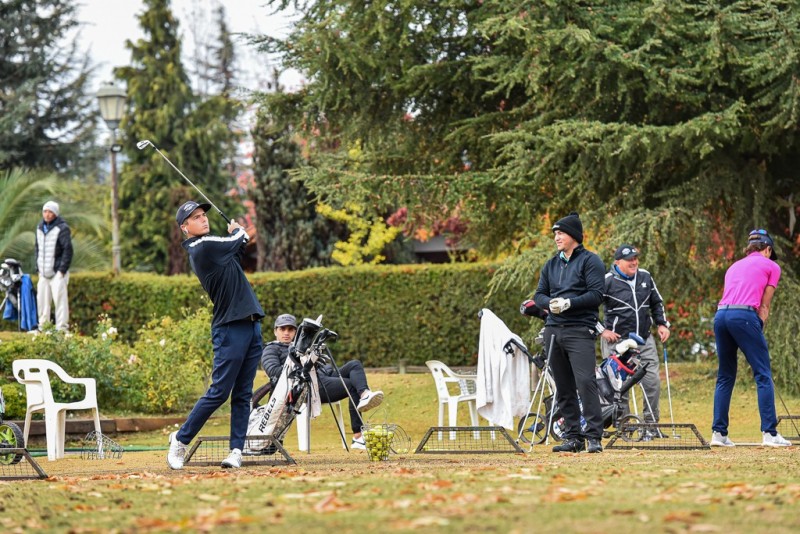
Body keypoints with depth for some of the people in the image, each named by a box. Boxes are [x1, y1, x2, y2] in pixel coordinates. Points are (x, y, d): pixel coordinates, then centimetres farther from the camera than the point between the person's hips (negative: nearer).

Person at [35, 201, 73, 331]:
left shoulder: (62, 228, -8)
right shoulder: (40, 228, 13)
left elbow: (68, 250, -11)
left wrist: (62, 270, -14)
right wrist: (38, 267, 13)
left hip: (57, 273, -7)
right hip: (44, 273, 7)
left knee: (60, 300, -10)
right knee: (42, 300, 6)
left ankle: (61, 328, -9)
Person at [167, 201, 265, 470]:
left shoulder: (211, 246, 16)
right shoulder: (204, 246, -11)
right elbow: (238, 241, 0)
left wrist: (236, 237, 10)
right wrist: (238, 232, 21)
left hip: (250, 324, 9)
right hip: (230, 329, -9)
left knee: (243, 394, 5)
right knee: (219, 392, -6)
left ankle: (237, 449, 5)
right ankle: (180, 439, 5)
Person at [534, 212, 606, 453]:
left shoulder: (590, 261, 1)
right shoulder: (551, 265, 20)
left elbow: (596, 295, -9)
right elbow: (539, 295, 17)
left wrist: (568, 303, -17)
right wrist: (550, 303, -6)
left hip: (579, 331, -7)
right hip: (553, 331, 7)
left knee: (585, 382, -16)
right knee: (563, 388, 6)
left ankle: (594, 437, -15)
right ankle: (573, 437, 11)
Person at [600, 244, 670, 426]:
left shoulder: (645, 277, 9)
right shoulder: (607, 281, -9)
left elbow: (657, 302, 24)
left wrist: (662, 324, 13)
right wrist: (602, 330, -10)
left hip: (644, 340, 5)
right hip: (617, 341, -5)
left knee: (653, 381, -1)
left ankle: (651, 423, 10)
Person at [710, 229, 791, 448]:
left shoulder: (734, 267, 29)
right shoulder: (771, 266, 14)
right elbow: (764, 306, 9)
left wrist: (756, 331, 19)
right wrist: (759, 329, 11)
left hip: (721, 315, 6)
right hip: (745, 316, -6)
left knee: (725, 377, 13)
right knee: (763, 375, -3)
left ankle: (718, 433, 7)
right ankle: (769, 433, -11)